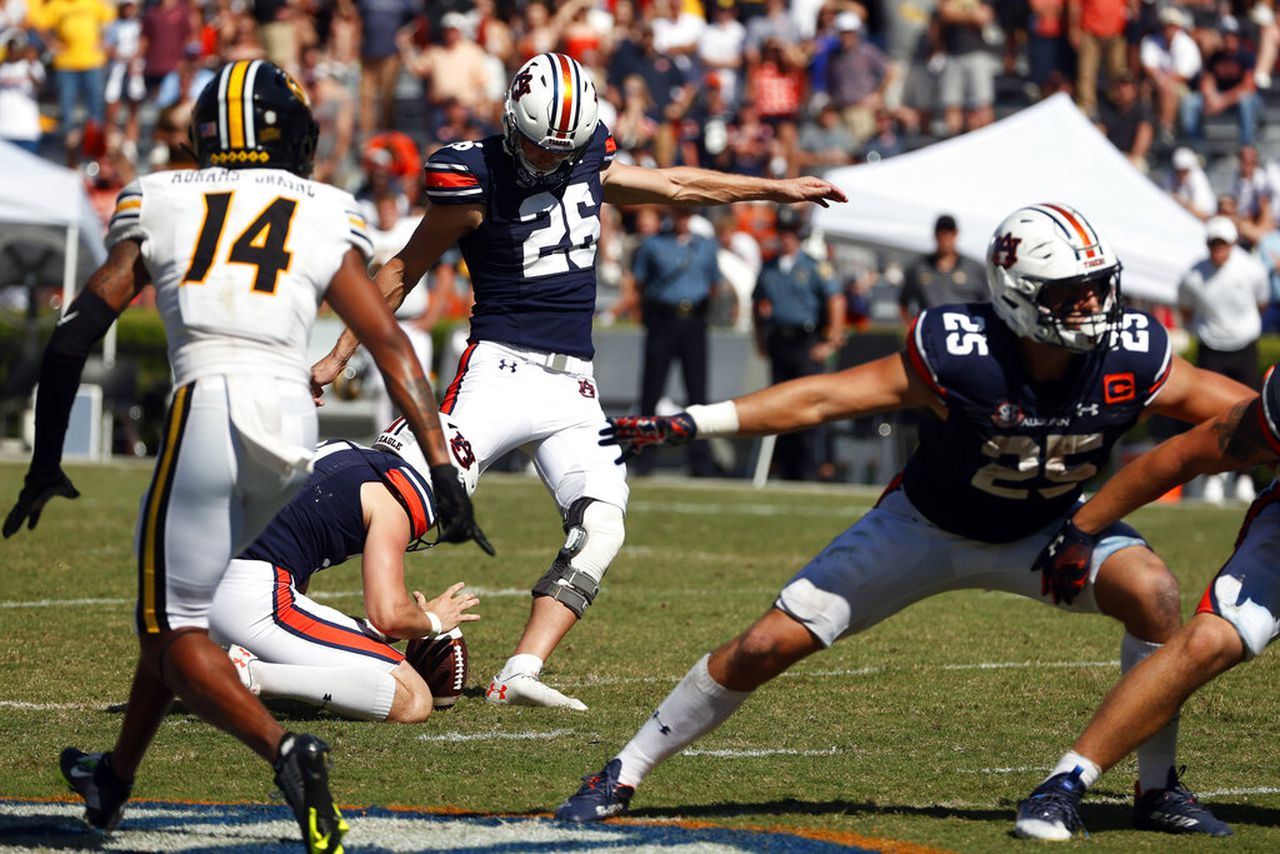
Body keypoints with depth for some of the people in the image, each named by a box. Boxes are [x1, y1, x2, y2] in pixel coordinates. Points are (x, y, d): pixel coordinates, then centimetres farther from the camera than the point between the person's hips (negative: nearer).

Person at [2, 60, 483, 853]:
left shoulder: (159, 208, 14)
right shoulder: (325, 221, 14)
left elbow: (74, 336, 12)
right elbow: (390, 345, 6)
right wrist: (442, 466, 5)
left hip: (207, 412, -3)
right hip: (291, 422, 3)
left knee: (178, 631, 2)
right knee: (184, 599, 24)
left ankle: (286, 750, -25)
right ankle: (116, 777, 39)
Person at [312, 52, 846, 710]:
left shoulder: (587, 159, 8)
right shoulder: (477, 178, -8)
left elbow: (671, 185, 26)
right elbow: (402, 271, 3)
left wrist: (776, 189, 33)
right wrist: (338, 356, 3)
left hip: (574, 385, 5)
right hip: (502, 368, -5)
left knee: (600, 527, -13)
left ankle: (520, 675, -16)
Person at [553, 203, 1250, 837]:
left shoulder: (1134, 359, -26)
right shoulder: (958, 355, -32)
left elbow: (1227, 406, -11)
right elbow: (826, 397, -26)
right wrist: (686, 425, -28)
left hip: (1045, 529, 2)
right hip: (928, 526, -2)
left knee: (1151, 592, -26)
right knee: (770, 644, -6)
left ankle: (1158, 788, -7)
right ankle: (623, 775, 12)